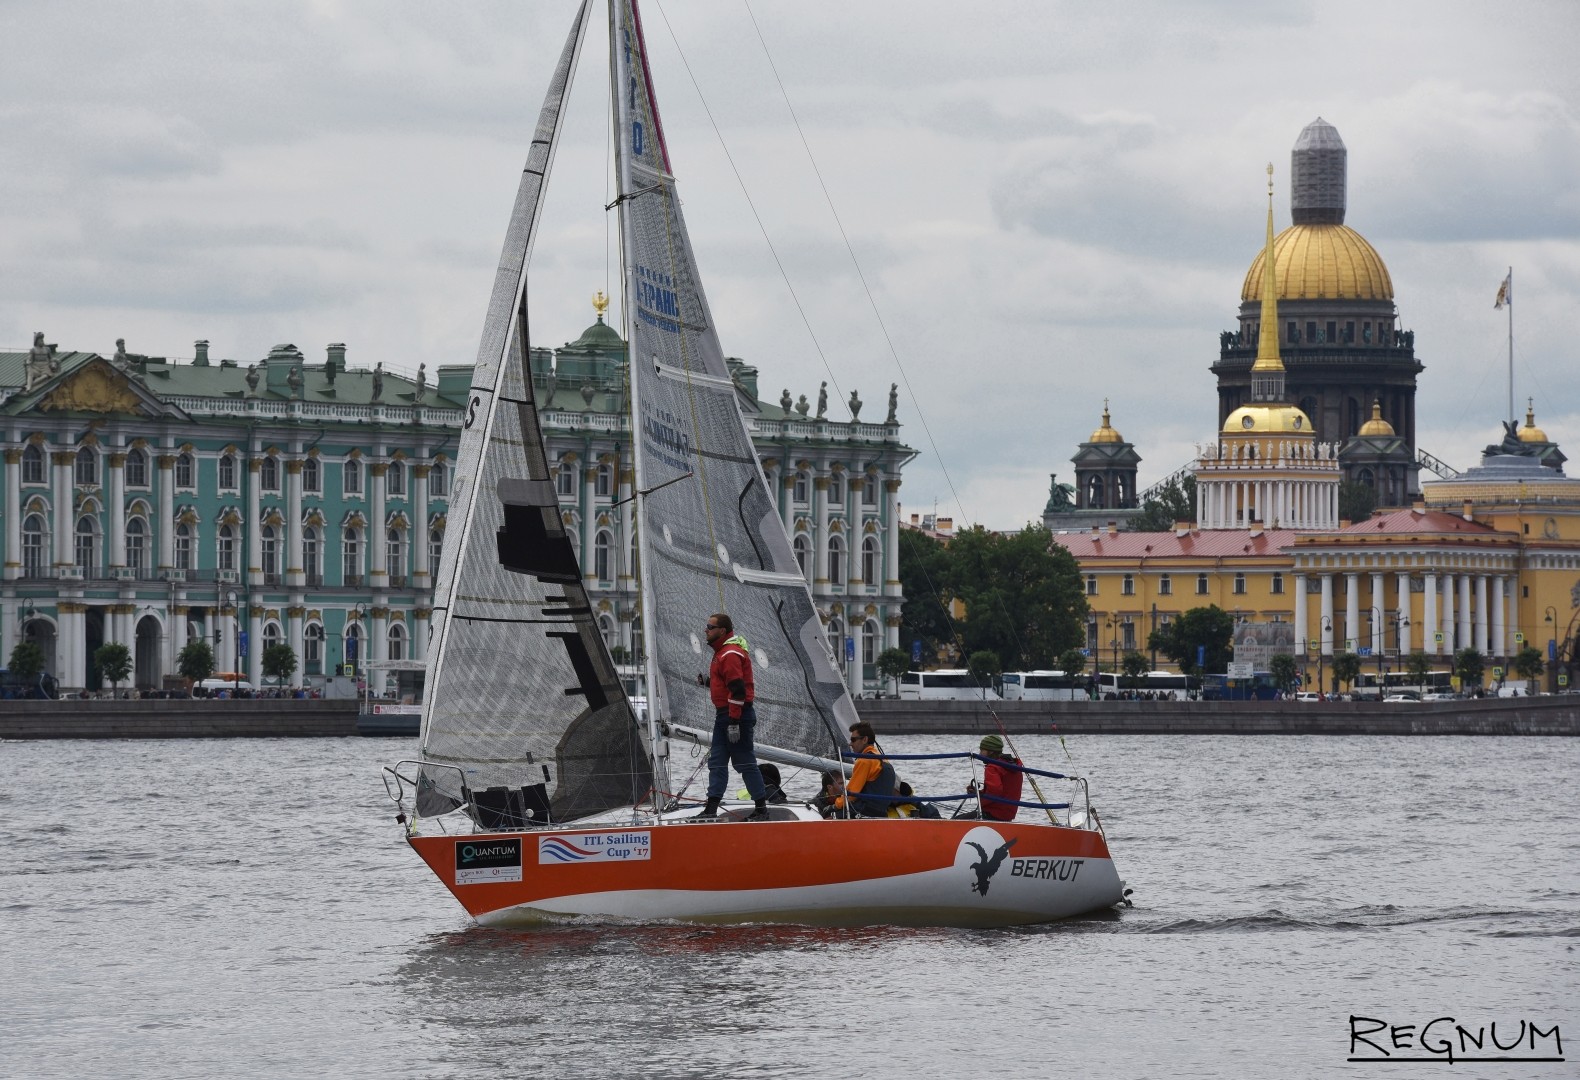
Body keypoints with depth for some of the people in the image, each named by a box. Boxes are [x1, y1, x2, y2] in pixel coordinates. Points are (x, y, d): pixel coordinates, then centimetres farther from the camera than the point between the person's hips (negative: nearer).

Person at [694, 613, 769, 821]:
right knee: (717, 762, 8)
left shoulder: (731, 654, -18)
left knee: (745, 763, -5)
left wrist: (734, 723, -25)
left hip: (737, 714, -11)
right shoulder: (723, 652, 16)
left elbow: (737, 689, -24)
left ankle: (761, 809, 1)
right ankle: (712, 808, 7)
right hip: (724, 715, 11)